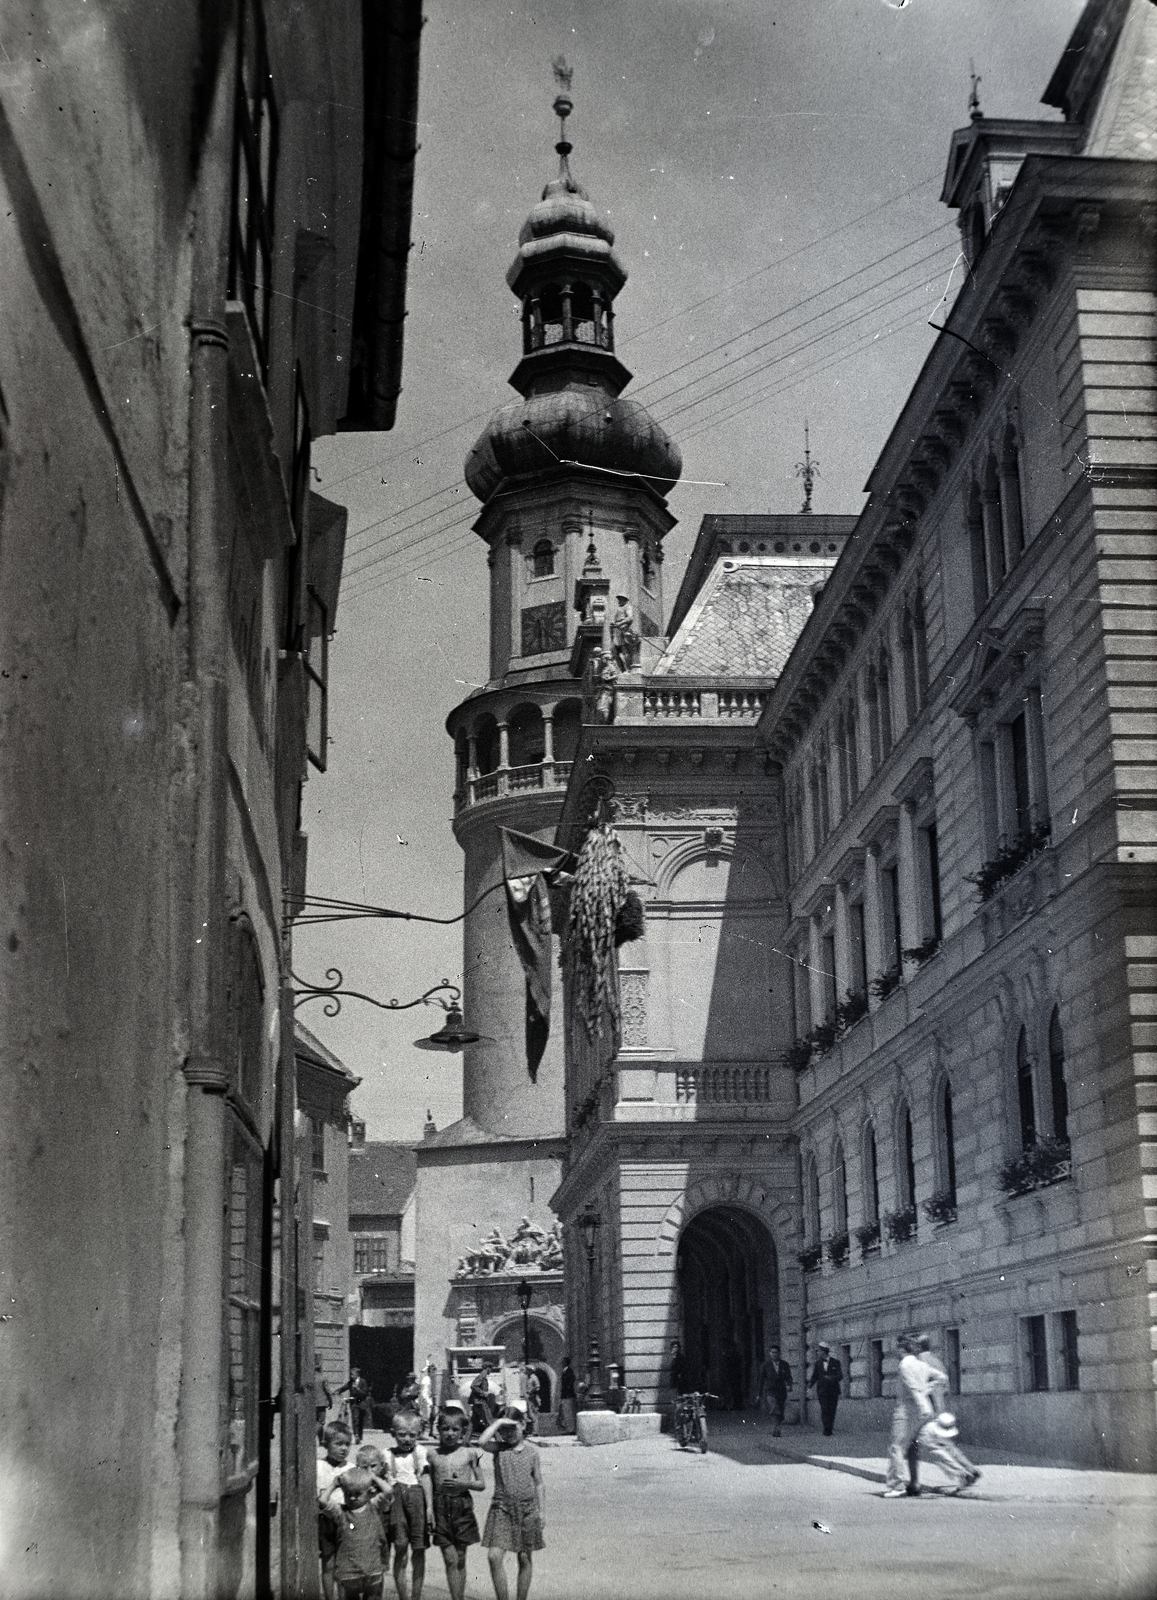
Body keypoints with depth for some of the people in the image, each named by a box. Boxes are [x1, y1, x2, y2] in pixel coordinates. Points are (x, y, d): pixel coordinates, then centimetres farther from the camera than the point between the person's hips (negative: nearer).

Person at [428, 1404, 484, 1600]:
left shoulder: (469, 1454, 0)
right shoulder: (434, 1456, 2)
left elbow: (481, 1484, 2)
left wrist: (462, 1484, -14)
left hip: (462, 1506, 0)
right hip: (441, 1508, 0)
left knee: (460, 1560, 8)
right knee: (450, 1560, -3)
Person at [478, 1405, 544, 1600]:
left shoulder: (532, 1451, 3)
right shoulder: (499, 1448, 1)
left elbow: (538, 1483, 8)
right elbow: (482, 1443, -22)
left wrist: (542, 1511, 4)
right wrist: (498, 1423, -14)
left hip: (526, 1508, 1)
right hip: (501, 1507, -1)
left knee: (525, 1558, 8)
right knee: (494, 1556, -13)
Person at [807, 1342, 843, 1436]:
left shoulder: (835, 1363, 4)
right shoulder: (818, 1363, 12)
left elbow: (840, 1376, -4)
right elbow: (815, 1376, 12)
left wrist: (832, 1378, -24)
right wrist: (810, 1383, -10)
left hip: (833, 1391, 0)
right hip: (822, 1391, 0)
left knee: (832, 1411, 1)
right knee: (824, 1410, -13)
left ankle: (828, 1431, 12)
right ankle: (827, 1431, -15)